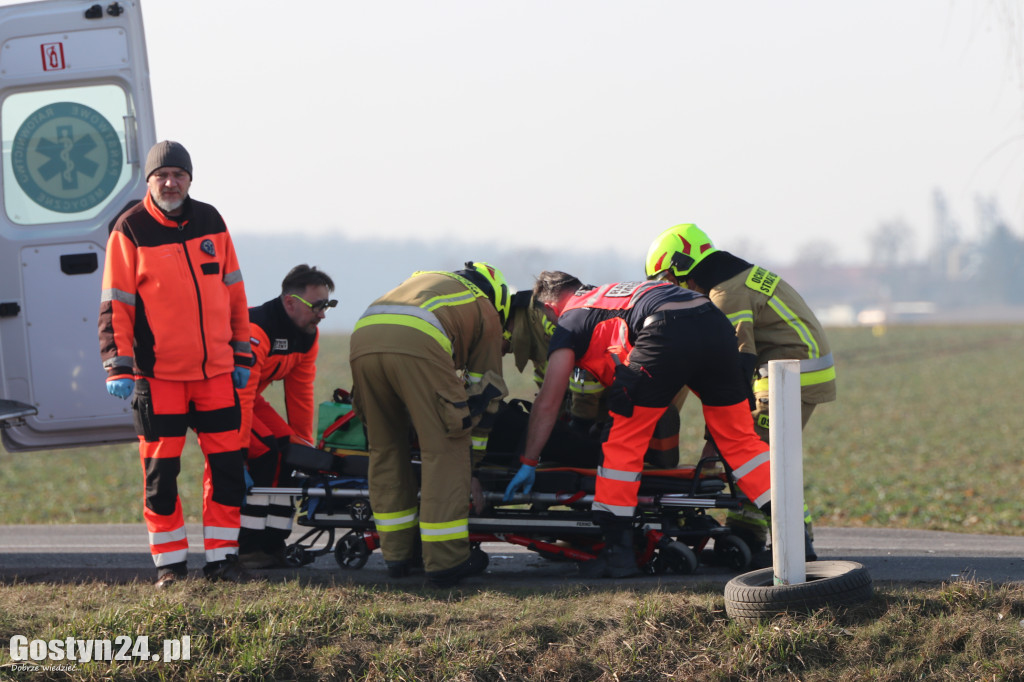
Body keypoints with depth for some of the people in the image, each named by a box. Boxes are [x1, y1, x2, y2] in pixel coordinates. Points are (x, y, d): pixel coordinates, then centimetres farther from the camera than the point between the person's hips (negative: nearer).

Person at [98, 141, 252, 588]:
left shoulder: (210, 221, 8)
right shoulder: (131, 230, -4)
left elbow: (233, 290, 15)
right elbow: (115, 303, -5)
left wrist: (241, 354, 14)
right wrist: (118, 366, -11)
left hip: (216, 368, 4)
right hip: (158, 371, -4)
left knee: (227, 464, 3)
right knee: (161, 469, 0)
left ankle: (222, 558, 12)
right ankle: (169, 563, 9)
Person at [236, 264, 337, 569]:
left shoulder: (308, 337, -3)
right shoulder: (255, 332, -33)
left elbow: (300, 393, 7)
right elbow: (240, 398, -33)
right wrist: (237, 456, -32)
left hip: (247, 395, 9)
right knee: (264, 451, -23)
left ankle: (272, 544, -1)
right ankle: (248, 549, -19)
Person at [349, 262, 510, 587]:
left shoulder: (424, 281, 44)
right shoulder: (485, 310, 29)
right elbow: (484, 391, 27)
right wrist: (472, 457, 33)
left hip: (362, 341, 5)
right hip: (416, 345, -5)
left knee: (385, 448, 17)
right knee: (444, 450, 4)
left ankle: (397, 554, 22)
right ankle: (446, 560, 2)